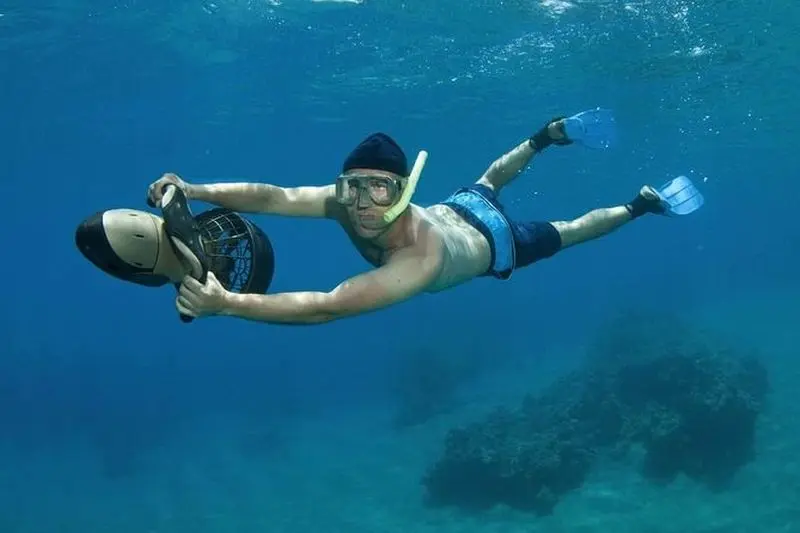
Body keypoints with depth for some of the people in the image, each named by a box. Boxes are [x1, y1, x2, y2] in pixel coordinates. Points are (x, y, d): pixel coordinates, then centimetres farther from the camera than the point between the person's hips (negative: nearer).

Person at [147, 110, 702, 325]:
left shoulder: (419, 259, -55)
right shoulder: (349, 201, -37)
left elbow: (327, 307, -65)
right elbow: (275, 196, -47)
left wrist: (225, 303, -73)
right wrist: (195, 191, -63)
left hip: (497, 245, -5)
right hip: (458, 209, 6)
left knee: (566, 232, 22)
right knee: (486, 183, 38)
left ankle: (640, 204, 43)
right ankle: (550, 135, 60)